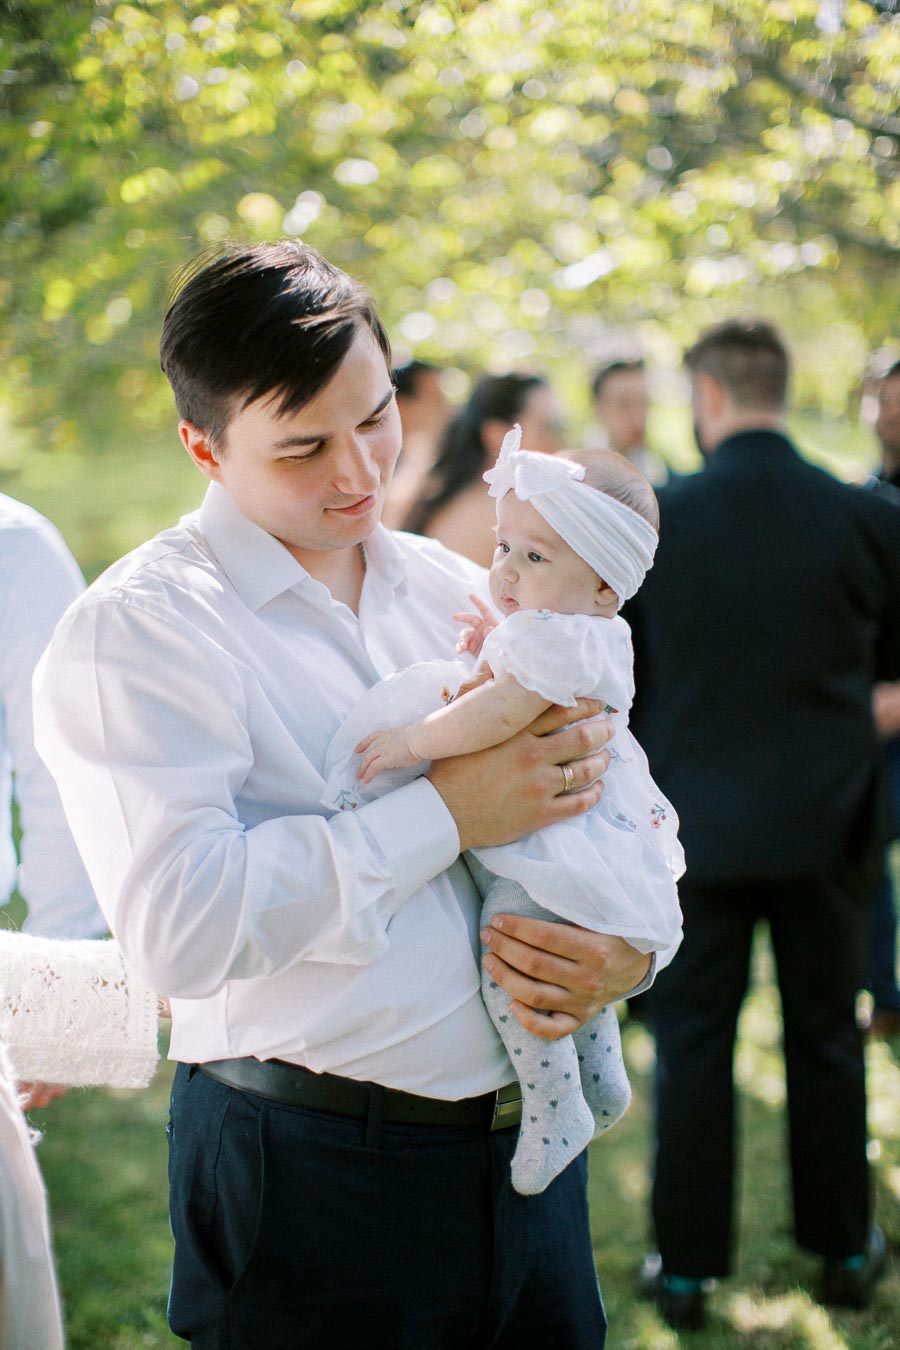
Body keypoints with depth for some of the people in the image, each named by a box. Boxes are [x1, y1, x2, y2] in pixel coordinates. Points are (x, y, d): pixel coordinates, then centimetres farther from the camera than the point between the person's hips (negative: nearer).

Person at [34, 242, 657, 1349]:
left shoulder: (456, 591, 11)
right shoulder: (133, 630, -10)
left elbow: (616, 801, 17)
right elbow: (177, 923, -24)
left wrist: (636, 949, -5)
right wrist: (444, 812, -19)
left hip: (527, 1127, 6)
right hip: (311, 1174, -6)